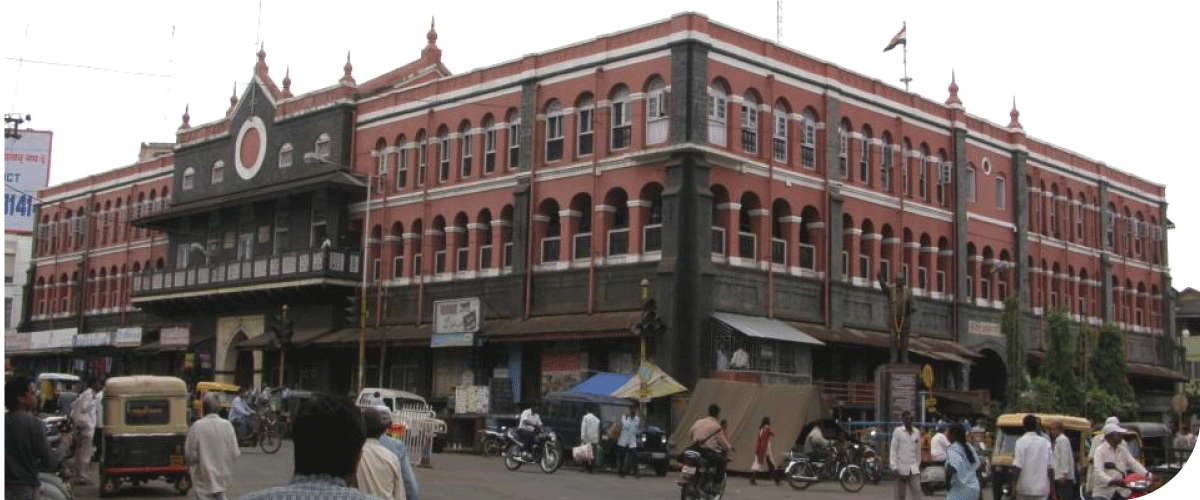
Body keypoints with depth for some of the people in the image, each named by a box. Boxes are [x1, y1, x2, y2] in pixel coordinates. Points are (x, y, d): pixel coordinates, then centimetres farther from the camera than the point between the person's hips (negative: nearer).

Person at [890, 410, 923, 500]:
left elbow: (918, 451, 18)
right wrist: (894, 467, -11)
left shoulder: (917, 433, 10)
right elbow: (893, 450, -3)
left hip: (914, 469, 2)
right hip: (901, 469, -2)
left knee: (917, 492, -10)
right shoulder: (898, 431, -1)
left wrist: (918, 465, 15)